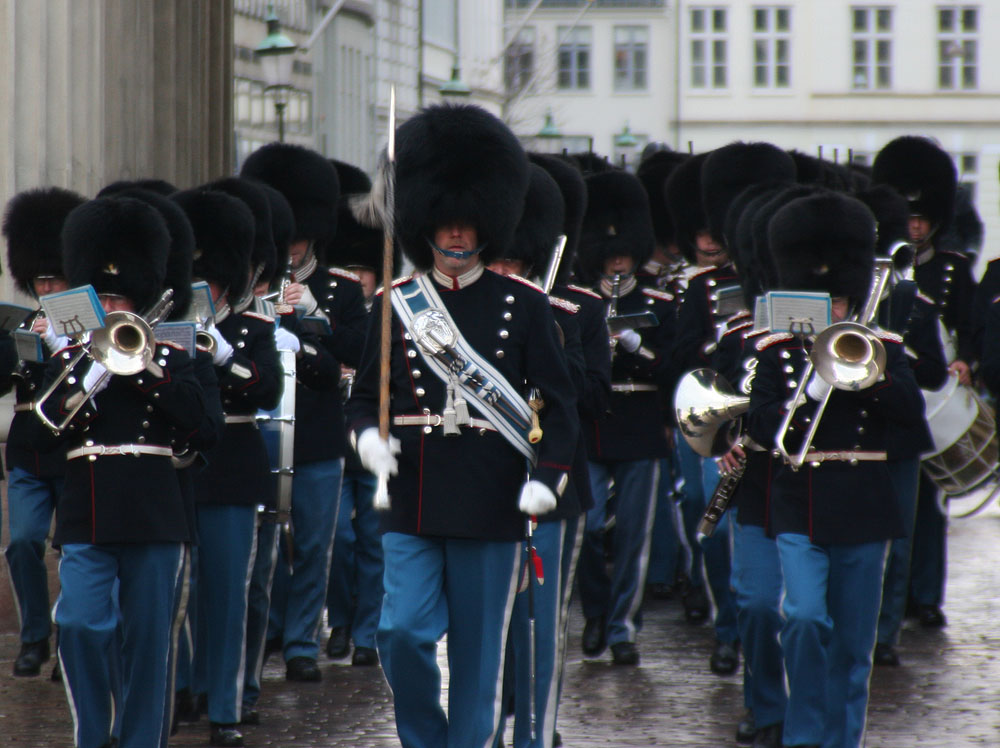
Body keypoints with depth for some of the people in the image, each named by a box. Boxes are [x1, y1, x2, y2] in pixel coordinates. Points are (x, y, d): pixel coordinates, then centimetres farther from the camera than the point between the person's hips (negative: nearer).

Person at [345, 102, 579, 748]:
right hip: (413, 504, 1)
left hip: (491, 506, -1)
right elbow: (365, 397, 12)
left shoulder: (523, 306, 2)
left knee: (478, 651, 3)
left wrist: (547, 477, -13)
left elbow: (560, 405, 2)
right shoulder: (396, 304, 7)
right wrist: (369, 437, -10)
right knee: (402, 632, -8)